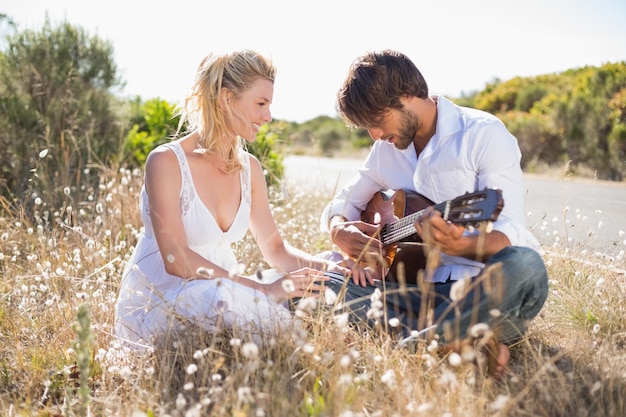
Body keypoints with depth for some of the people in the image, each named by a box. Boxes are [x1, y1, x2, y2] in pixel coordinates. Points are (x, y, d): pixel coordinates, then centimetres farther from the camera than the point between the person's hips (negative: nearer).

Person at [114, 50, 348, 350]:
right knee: (225, 298, -39)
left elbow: (275, 250, 7)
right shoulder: (166, 161, -15)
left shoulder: (249, 168, 5)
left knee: (313, 289, -16)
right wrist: (263, 288, -30)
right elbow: (176, 259, -23)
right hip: (153, 304, -7)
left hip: (221, 290, 7)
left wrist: (327, 267, -14)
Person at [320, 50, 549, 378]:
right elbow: (341, 203, 19)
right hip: (420, 289, 5)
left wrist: (459, 245, -39)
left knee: (524, 267, -39)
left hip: (482, 290, -5)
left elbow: (510, 233, -17)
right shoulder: (386, 149, 13)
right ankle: (461, 344, -22)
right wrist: (340, 231, -5)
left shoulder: (483, 133, -7)